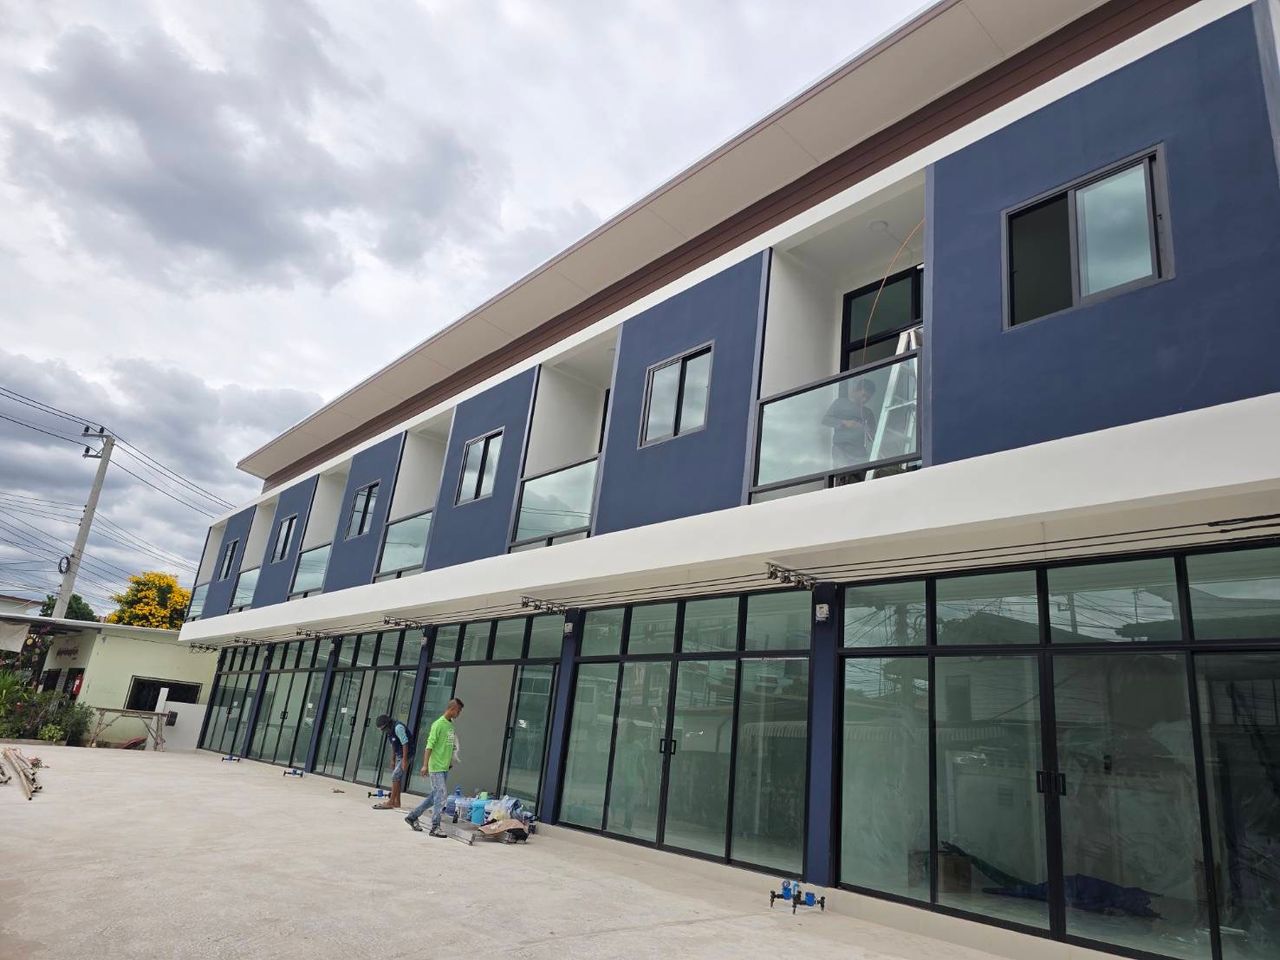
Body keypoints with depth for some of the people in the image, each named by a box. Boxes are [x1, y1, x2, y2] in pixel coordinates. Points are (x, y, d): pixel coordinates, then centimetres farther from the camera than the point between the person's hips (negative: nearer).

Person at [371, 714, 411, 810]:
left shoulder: (398, 727, -20)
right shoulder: (390, 731, 10)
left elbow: (405, 743, -23)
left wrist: (404, 760, -24)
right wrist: (393, 760, 16)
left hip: (405, 755, -9)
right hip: (399, 756, 9)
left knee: (395, 777, -11)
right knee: (397, 778, 9)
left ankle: (391, 802, -9)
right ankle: (397, 802, 14)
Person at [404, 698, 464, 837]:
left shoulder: (450, 725, 12)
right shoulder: (438, 724, -13)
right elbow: (429, 745, -17)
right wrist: (425, 765, -20)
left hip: (445, 768, 8)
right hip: (436, 768, -8)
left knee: (434, 796, 13)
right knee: (441, 795, -8)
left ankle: (412, 816, 26)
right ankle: (435, 827, 0)